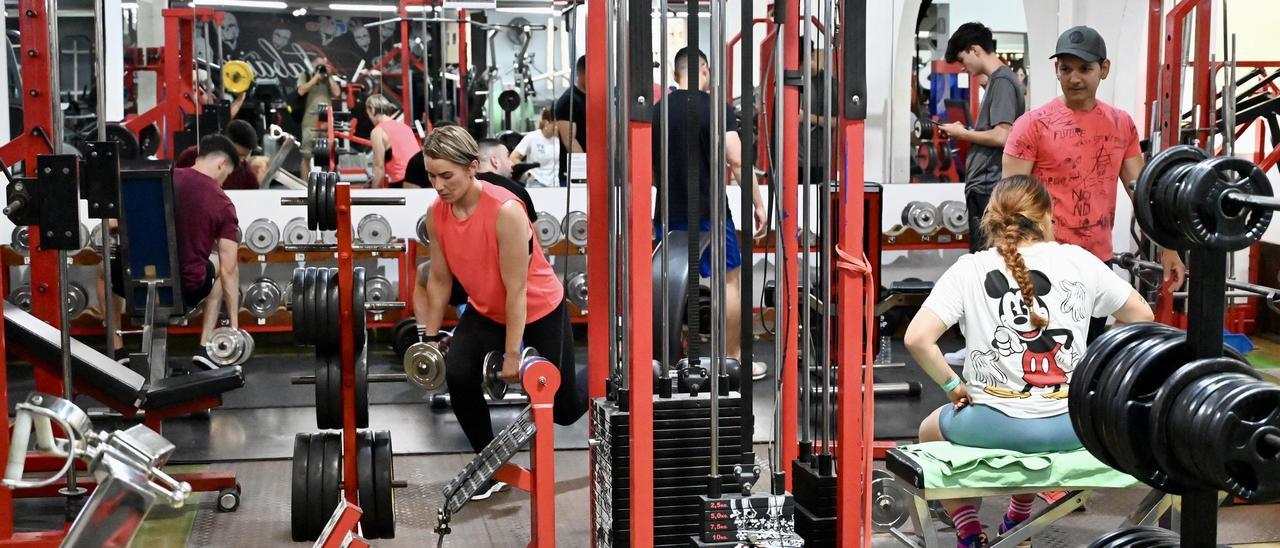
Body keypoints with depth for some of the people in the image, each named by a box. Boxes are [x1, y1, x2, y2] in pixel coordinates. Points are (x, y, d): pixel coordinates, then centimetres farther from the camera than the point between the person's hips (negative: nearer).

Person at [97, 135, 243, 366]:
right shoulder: (223, 205, -5)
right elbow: (229, 270, -4)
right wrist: (234, 325, 3)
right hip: (186, 292, -1)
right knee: (219, 270, 33)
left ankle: (117, 351, 29)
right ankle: (206, 348, 24)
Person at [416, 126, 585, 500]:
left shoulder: (506, 211, -33)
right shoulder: (436, 214, -14)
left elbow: (516, 290, -28)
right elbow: (440, 279, -1)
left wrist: (512, 354, -23)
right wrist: (430, 337, 2)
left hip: (539, 310, -4)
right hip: (486, 310, 5)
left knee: (563, 408, 6)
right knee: (458, 374, -23)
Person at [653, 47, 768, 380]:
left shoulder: (658, 112, 6)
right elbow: (737, 160, -16)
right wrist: (758, 205, -10)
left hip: (671, 213, 5)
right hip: (710, 212, -4)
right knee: (728, 280, 7)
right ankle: (733, 359, 11)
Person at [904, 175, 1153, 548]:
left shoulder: (969, 269, -5)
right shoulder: (1078, 260, 0)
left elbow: (917, 338, -15)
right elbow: (1142, 317, 9)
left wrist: (952, 386, -1)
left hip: (995, 428, -3)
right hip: (1070, 426, 3)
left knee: (930, 430, 30)